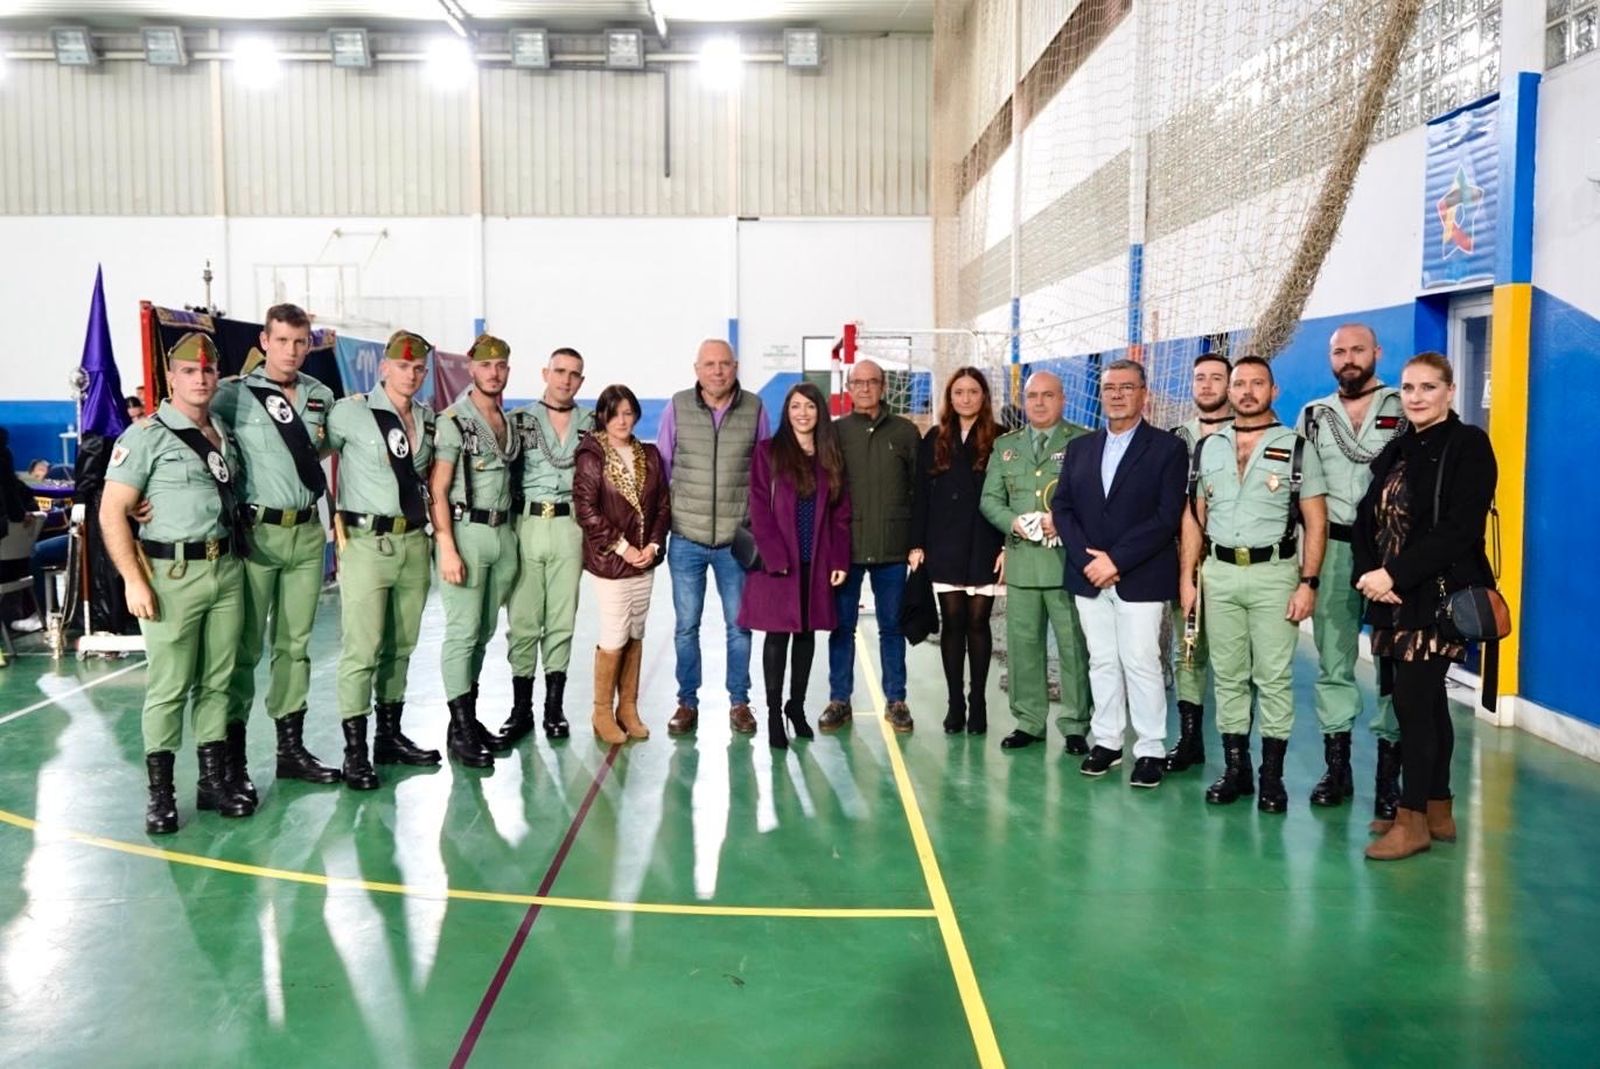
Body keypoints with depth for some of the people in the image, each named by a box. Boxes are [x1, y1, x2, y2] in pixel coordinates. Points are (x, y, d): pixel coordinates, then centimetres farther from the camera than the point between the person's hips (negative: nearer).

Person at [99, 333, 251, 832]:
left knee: (217, 681, 11)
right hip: (173, 573, -5)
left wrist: (236, 557, 9)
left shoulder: (226, 435, 13)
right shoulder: (147, 435, -5)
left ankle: (215, 779, 21)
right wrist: (134, 580, -14)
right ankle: (160, 792, 11)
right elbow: (112, 511, -9)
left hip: (227, 569, 5)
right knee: (169, 687, 0)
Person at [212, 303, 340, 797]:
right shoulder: (235, 394, -6)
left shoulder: (321, 396, 11)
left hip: (307, 532, 5)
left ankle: (291, 747, 22)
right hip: (256, 530, -5)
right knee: (245, 645, 1)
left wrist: (319, 444, 8)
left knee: (295, 644, 12)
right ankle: (233, 755, 12)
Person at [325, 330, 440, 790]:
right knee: (362, 648, -5)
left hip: (414, 542, 6)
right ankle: (355, 751, 2)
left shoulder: (428, 420, 11)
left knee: (401, 646, 13)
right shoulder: (350, 412, -6)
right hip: (367, 543, -6)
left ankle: (390, 735, 24)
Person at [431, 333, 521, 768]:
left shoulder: (512, 423, 13)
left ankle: (469, 715, 21)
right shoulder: (454, 421, -6)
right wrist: (447, 549, -16)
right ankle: (461, 730, 3)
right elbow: (438, 490, -9)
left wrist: (510, 533, 10)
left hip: (503, 532, 6)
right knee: (462, 630, -4)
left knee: (484, 631, 11)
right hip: (466, 531, -6)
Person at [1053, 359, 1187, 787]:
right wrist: (1087, 558, -8)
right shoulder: (1079, 448, 13)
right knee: (1102, 662, 10)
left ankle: (1150, 750, 7)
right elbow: (1062, 507, 7)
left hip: (1140, 578, -4)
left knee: (1141, 663, -2)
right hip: (1089, 576, 4)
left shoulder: (1167, 448, -1)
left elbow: (1168, 516, -10)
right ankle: (1106, 741, 19)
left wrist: (1116, 559, -15)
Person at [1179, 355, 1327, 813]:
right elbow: (1194, 518, 12)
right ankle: (1235, 768, 17)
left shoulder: (1297, 448, 1)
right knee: (1227, 675, 8)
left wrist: (1308, 583, -9)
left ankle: (1272, 776, 8)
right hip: (1219, 571, 3)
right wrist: (1187, 576, 5)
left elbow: (1316, 522, -1)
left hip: (1273, 572, -3)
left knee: (1274, 676, -1)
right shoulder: (1207, 448, 10)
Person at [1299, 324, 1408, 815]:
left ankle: (1388, 776, 8)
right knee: (1332, 661, 7)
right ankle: (1337, 768, 17)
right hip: (1333, 549, 3)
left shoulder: (1405, 409, 3)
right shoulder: (1313, 416, 11)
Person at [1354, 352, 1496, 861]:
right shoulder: (1396, 451, 13)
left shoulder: (1468, 445, -7)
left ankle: (1413, 820, 4)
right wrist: (1368, 574, -8)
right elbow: (1367, 519, 9)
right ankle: (1438, 812, 22)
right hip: (1395, 597, 7)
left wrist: (1395, 574, -18)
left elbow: (1458, 530, -17)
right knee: (1427, 701, 13)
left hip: (1440, 597, -7)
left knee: (1412, 701, -7)